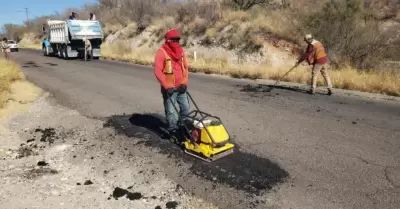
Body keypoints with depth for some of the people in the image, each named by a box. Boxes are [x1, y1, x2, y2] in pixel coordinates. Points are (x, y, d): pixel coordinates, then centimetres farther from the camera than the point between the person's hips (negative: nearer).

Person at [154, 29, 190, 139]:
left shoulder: (181, 50, 7)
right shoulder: (162, 52, -12)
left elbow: (185, 67, 9)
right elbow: (157, 71, -16)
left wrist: (184, 83, -3)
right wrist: (166, 87, -21)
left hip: (180, 87, 6)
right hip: (169, 88, -6)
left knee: (185, 108, 12)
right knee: (170, 111, 0)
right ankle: (173, 131, 13)